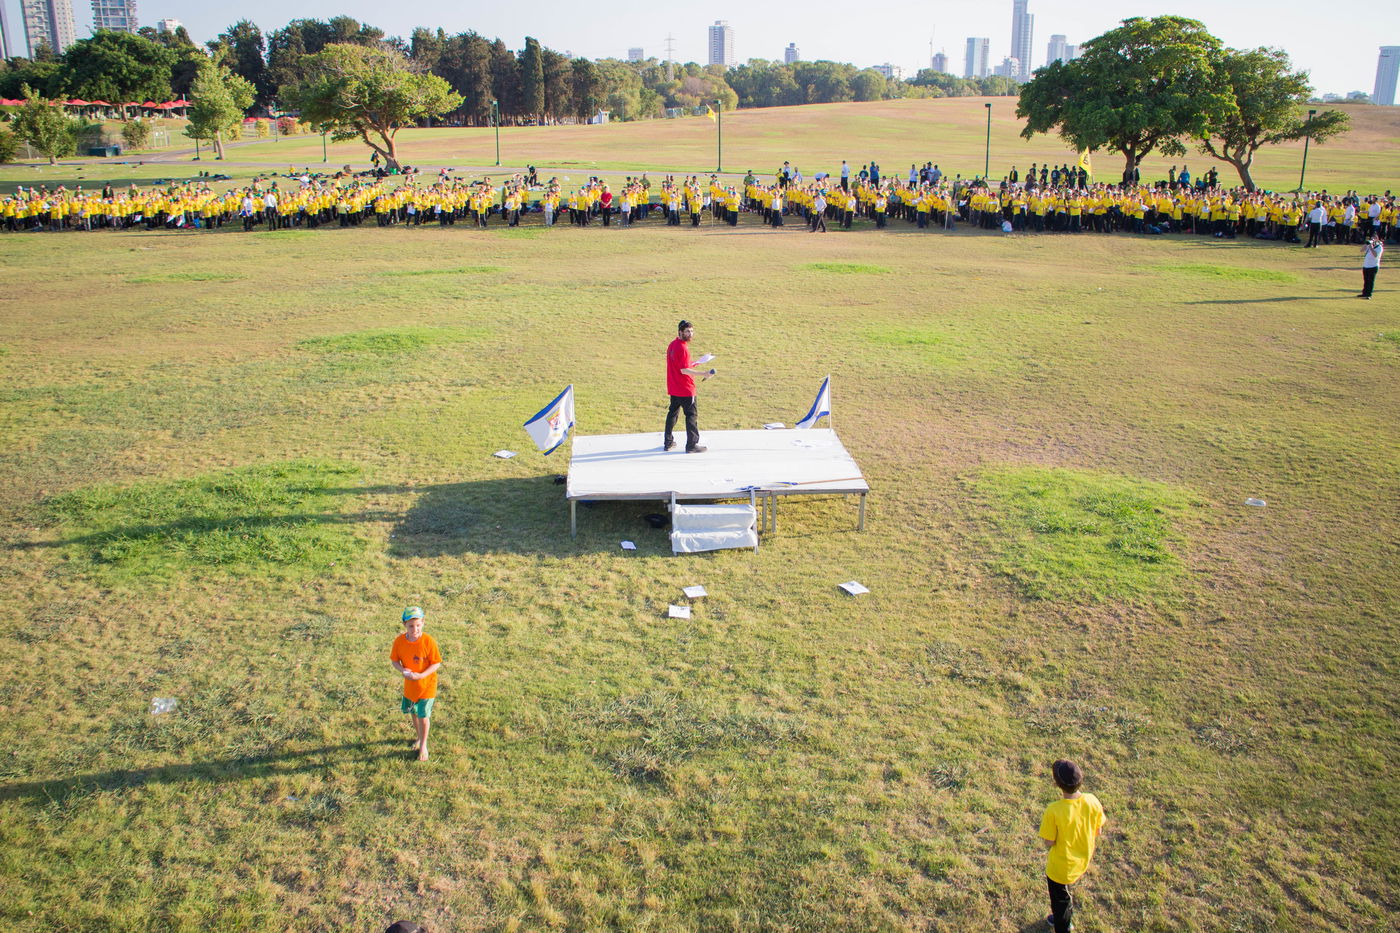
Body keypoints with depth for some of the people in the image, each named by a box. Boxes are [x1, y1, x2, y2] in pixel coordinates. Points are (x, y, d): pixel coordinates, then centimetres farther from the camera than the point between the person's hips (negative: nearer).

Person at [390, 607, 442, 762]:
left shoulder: (428, 641, -24)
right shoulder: (399, 641, -14)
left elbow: (436, 663, -16)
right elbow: (394, 660, -1)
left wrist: (420, 675, -27)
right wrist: (403, 670, -21)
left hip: (427, 684, -4)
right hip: (409, 685, 4)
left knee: (423, 715, 1)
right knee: (413, 712, 22)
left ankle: (423, 745, 24)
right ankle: (418, 736, 48)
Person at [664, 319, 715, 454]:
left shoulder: (672, 345, 9)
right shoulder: (682, 347, -19)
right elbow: (684, 370, -22)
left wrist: (692, 364, 16)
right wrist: (703, 373, -24)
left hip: (673, 388, 9)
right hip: (685, 390, -9)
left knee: (672, 412, 17)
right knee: (692, 415, -1)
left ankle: (668, 442, 24)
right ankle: (692, 445, 1)